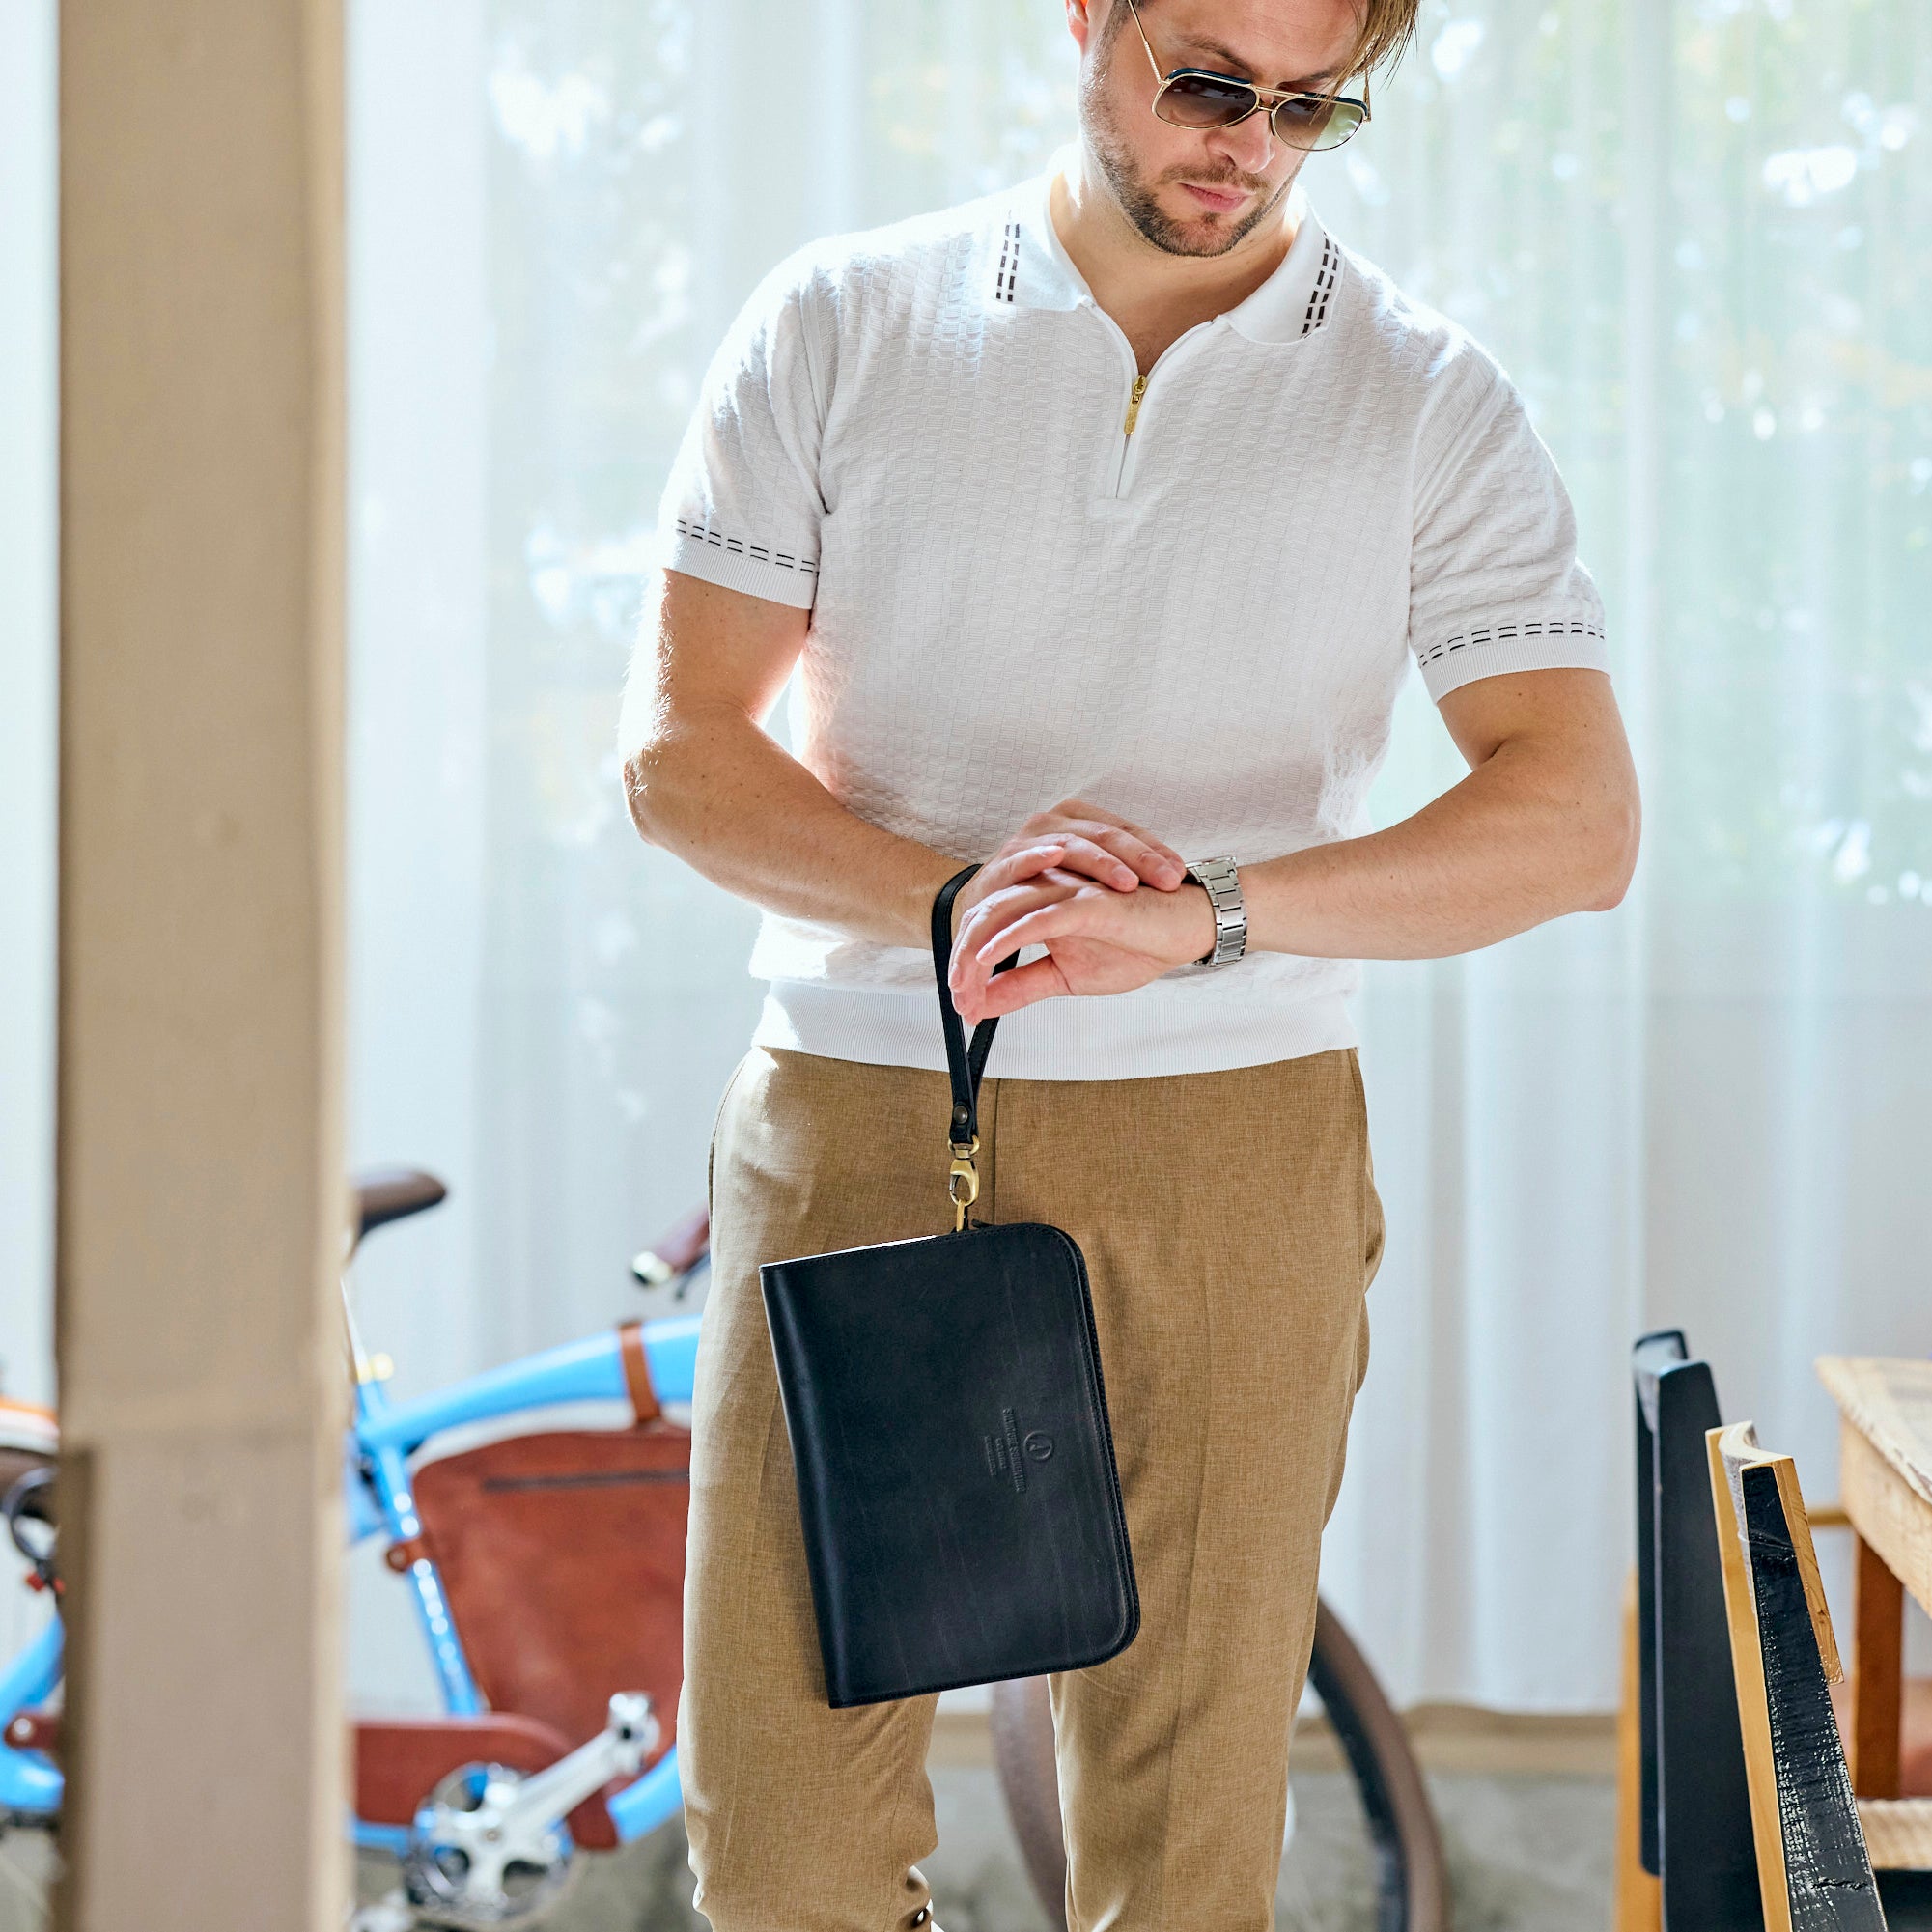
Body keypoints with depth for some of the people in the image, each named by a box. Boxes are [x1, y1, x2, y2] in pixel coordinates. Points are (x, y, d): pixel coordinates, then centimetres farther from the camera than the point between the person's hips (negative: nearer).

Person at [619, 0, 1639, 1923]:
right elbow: (678, 747, 3)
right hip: (852, 1122, 1)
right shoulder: (837, 324, 6)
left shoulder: (1427, 404, 4)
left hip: (1224, 1148, 0)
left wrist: (1195, 916, -20)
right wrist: (945, 902, -15)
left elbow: (1577, 819, -6)